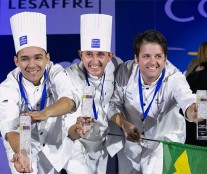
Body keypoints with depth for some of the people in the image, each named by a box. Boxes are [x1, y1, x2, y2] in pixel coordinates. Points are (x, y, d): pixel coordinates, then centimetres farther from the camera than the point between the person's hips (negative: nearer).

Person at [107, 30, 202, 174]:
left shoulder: (174, 78, -25)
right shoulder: (125, 72, -16)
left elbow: (187, 101, -45)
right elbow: (113, 104, -7)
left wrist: (194, 111, -69)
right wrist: (124, 124, -28)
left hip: (164, 145, -3)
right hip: (131, 143, 3)